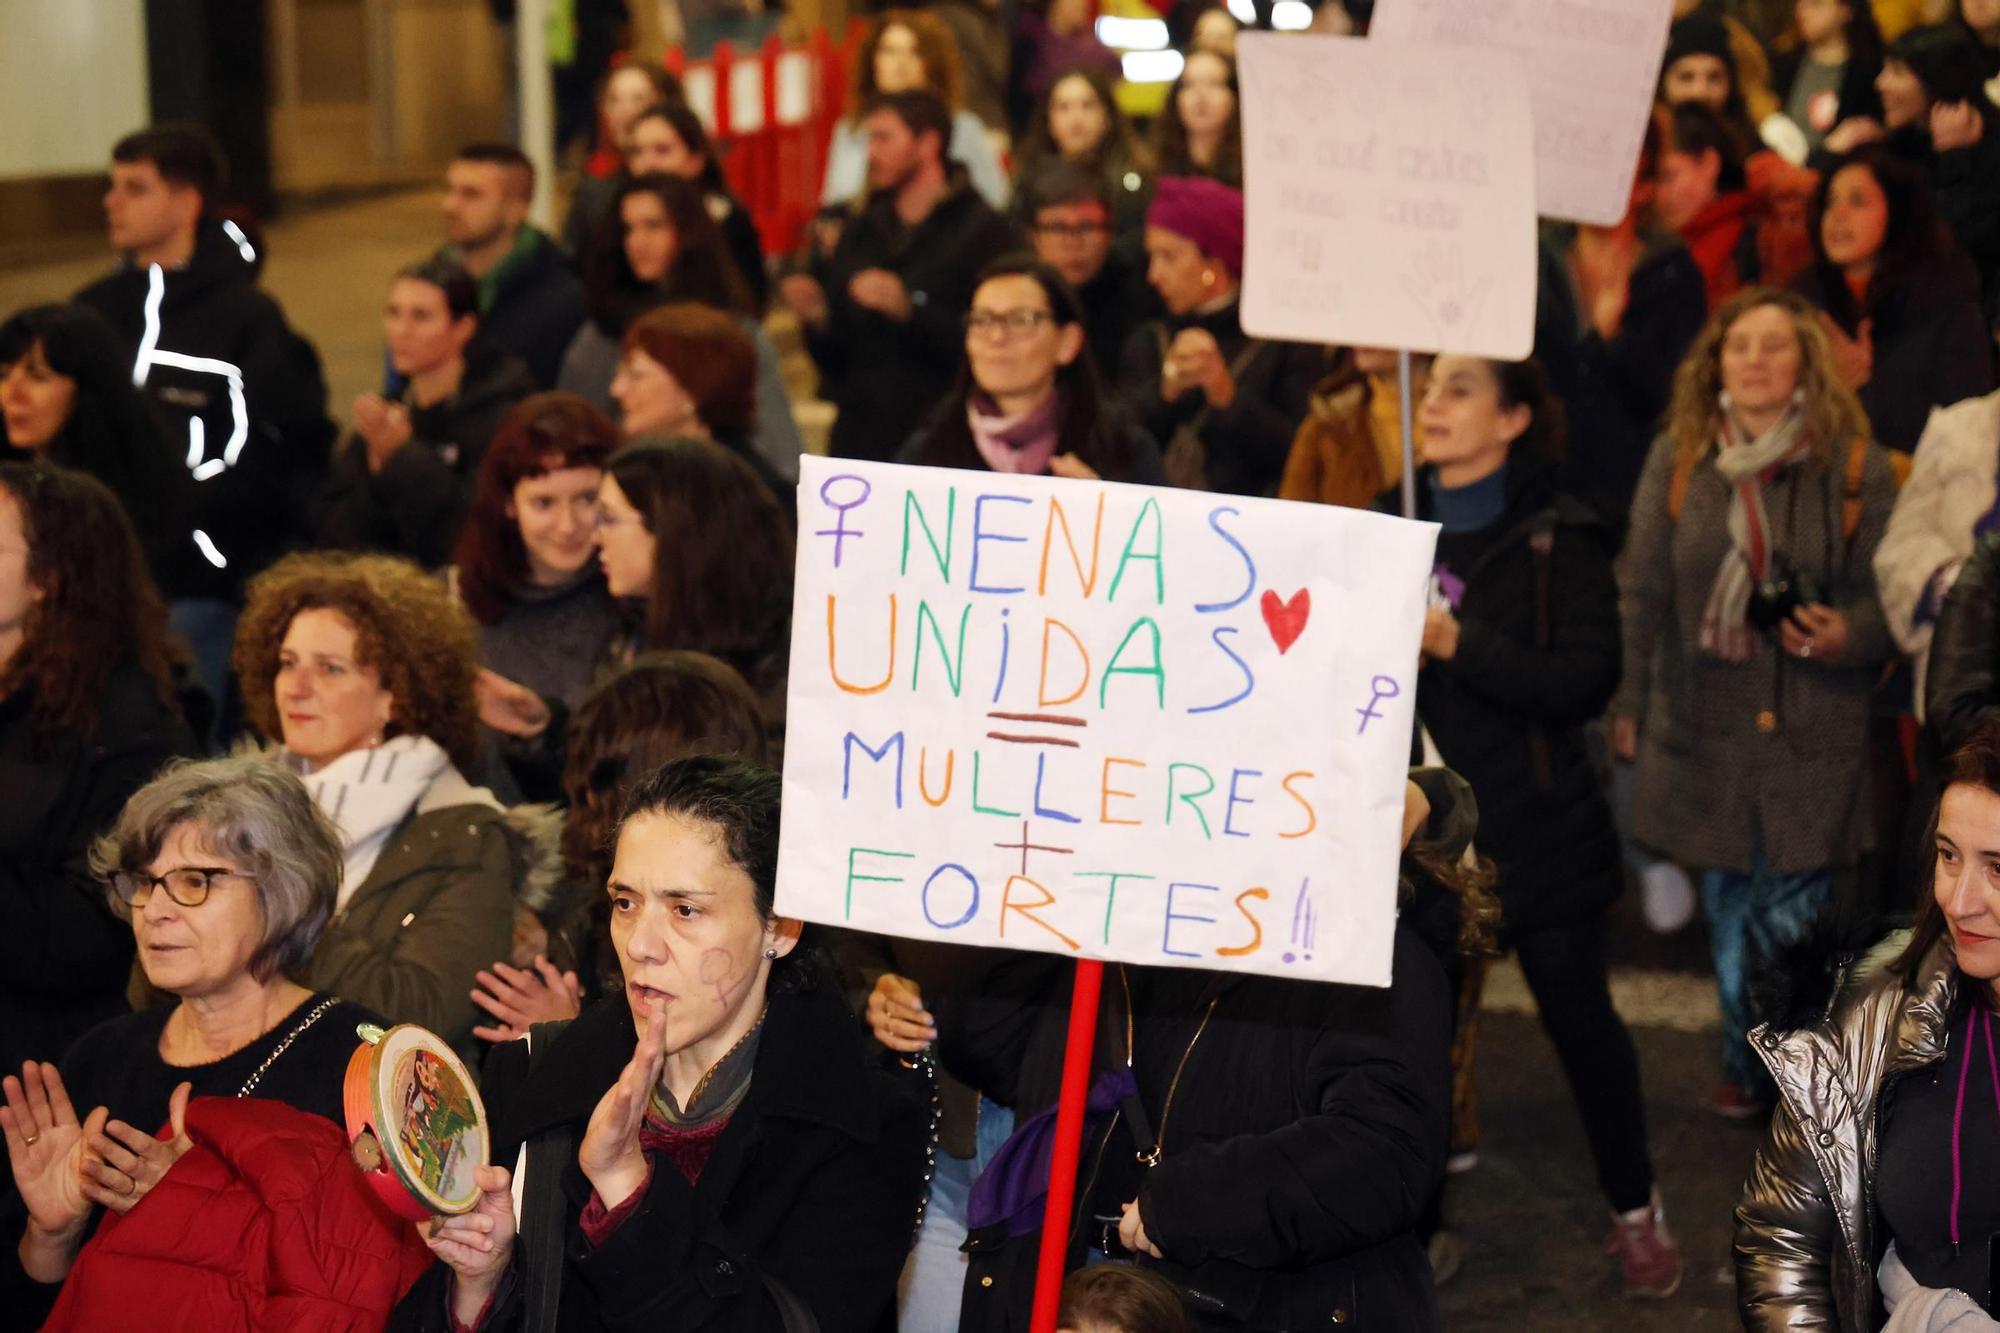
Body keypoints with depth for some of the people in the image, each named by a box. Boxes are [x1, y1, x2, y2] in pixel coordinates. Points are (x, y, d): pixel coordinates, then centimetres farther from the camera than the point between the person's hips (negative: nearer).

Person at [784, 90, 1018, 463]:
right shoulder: (861, 232, 14)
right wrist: (816, 317, -5)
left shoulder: (982, 229, -4)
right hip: (858, 437, 5)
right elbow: (836, 355, 14)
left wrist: (910, 309, -22)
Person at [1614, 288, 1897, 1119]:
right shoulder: (1678, 458, 4)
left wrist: (1850, 636, -20)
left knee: (1794, 911, -3)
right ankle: (1744, 1065, 28)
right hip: (1705, 722, 3)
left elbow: (1886, 592, 1)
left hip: (1812, 730, -2)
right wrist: (1628, 705, 6)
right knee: (1727, 904, 12)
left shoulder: (1854, 465, -3)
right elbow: (1642, 591, 7)